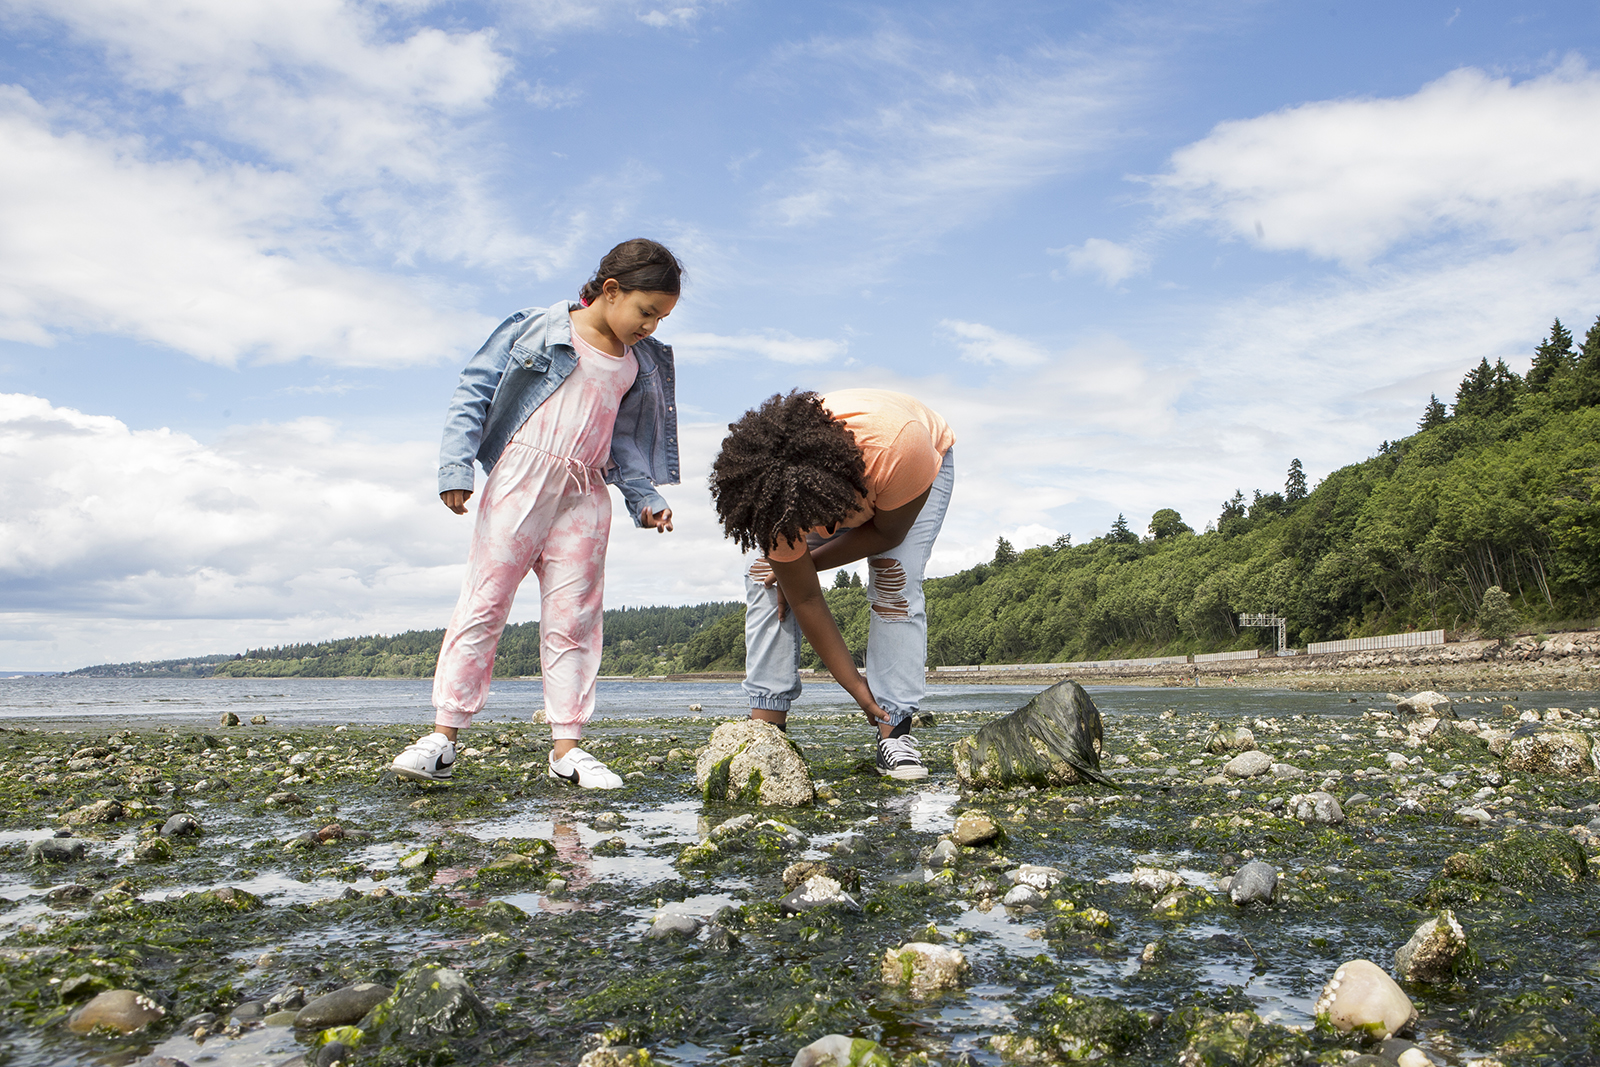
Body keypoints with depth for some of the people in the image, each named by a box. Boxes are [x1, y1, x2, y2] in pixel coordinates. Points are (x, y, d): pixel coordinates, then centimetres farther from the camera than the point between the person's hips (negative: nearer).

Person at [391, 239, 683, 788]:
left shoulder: (639, 363, 16)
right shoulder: (538, 330, 1)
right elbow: (474, 393, 0)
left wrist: (643, 497, 13)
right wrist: (456, 467, -9)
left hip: (586, 495, 4)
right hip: (522, 475, -4)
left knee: (573, 618, 2)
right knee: (485, 601, -5)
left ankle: (567, 746, 6)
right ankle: (444, 734, 0)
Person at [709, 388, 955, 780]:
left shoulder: (898, 444, -46)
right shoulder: (774, 503, -36)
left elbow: (888, 533, -27)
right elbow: (806, 601, -26)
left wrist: (808, 561, -26)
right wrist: (855, 685, -24)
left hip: (927, 464, -2)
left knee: (896, 578, -26)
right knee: (765, 576, -16)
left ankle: (894, 732, -20)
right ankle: (767, 725, -11)